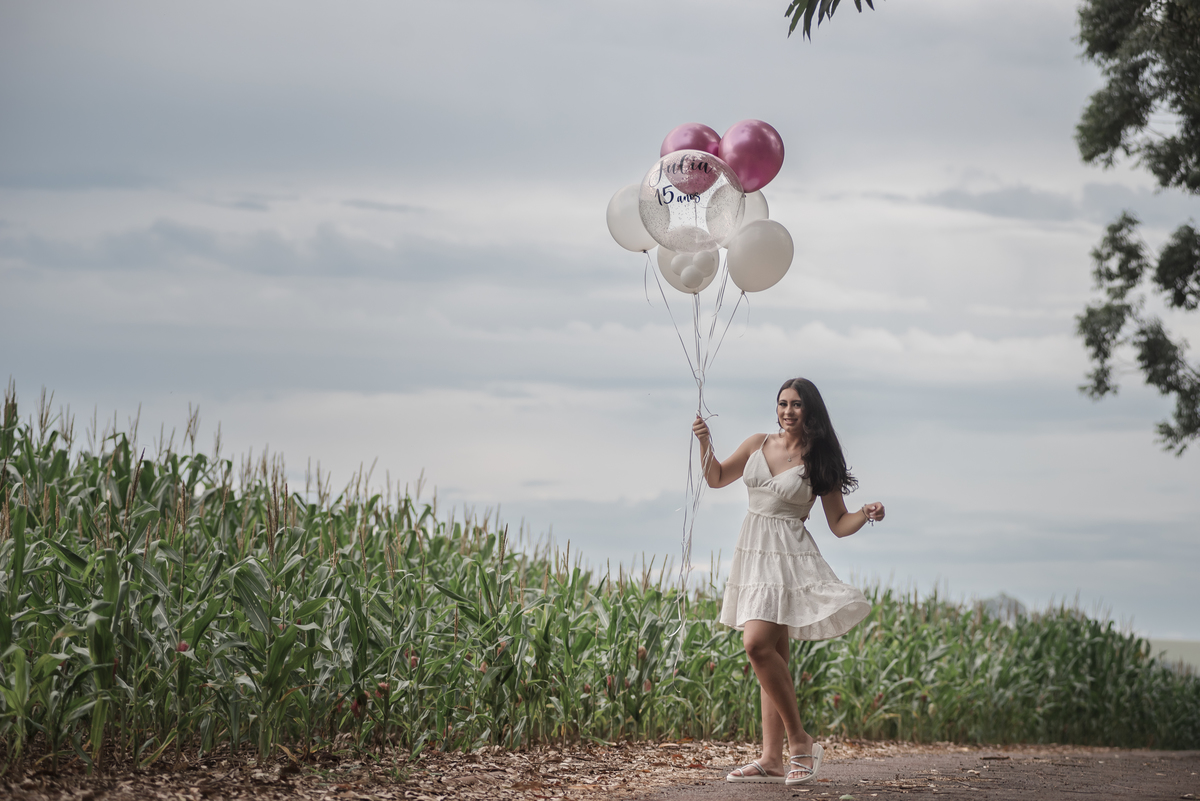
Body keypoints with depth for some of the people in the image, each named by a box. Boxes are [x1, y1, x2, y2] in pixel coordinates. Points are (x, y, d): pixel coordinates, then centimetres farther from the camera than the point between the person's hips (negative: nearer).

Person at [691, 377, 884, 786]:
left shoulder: (818, 461, -3)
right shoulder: (759, 445, 9)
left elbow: (839, 524, 0)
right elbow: (717, 478, 22)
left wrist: (867, 514, -19)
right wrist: (705, 442, 6)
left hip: (787, 558, -6)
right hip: (753, 553, 6)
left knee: (758, 645, -21)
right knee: (770, 655, 6)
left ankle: (799, 741, -10)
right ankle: (772, 759, 7)